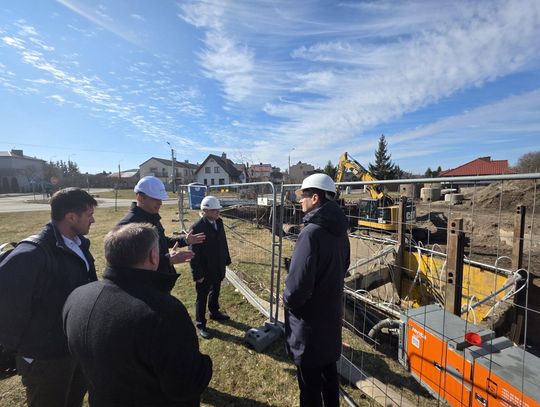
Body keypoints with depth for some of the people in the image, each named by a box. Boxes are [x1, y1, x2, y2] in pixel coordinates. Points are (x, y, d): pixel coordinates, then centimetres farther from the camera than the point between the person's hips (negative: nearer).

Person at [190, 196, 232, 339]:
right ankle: (200, 324, 30)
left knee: (215, 292, 26)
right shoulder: (197, 228, -23)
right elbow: (194, 253, -21)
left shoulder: (218, 222, -3)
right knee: (202, 297, 12)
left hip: (218, 268, 7)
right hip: (205, 270, -6)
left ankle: (214, 312, 49)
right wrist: (198, 274, -18)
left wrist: (226, 260, 10)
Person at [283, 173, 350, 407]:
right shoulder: (339, 230, 0)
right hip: (331, 310, 8)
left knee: (309, 378, 14)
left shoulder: (312, 232, -28)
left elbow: (299, 281, -29)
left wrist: (288, 300, -9)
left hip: (310, 317, -8)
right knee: (328, 368, 27)